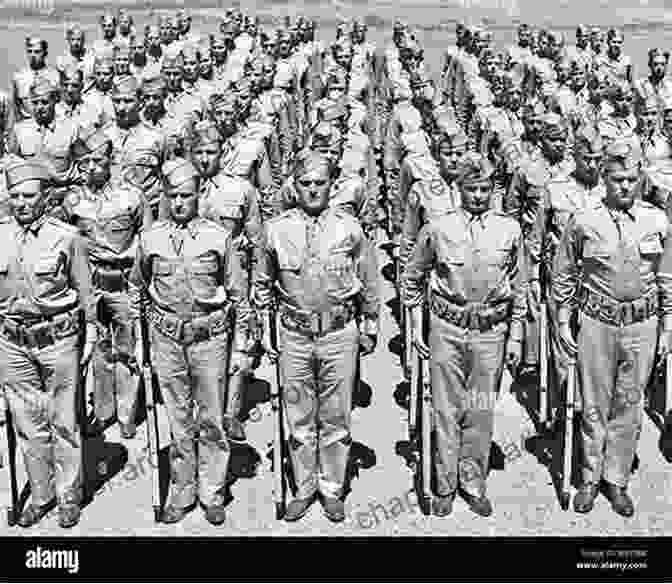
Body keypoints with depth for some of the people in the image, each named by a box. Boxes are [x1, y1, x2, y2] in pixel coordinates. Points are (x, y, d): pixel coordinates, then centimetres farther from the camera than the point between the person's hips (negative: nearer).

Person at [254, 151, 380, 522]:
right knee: (299, 418, 10)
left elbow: (368, 284, 7)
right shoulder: (276, 230, 0)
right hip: (294, 336, 1)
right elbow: (262, 286, 11)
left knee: (336, 418, 9)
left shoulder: (349, 228, -2)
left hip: (340, 334, -1)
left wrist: (369, 329, 9)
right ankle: (304, 488, 25)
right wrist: (265, 330, 8)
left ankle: (332, 488, 24)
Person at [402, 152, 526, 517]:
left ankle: (473, 484, 24)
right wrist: (417, 327, 5)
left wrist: (515, 337, 6)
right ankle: (446, 487, 19)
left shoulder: (509, 230, 2)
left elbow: (519, 289, 8)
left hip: (492, 332, 1)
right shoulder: (437, 229, -2)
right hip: (446, 329, -1)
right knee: (447, 411, 6)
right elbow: (412, 280, 9)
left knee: (481, 413, 9)